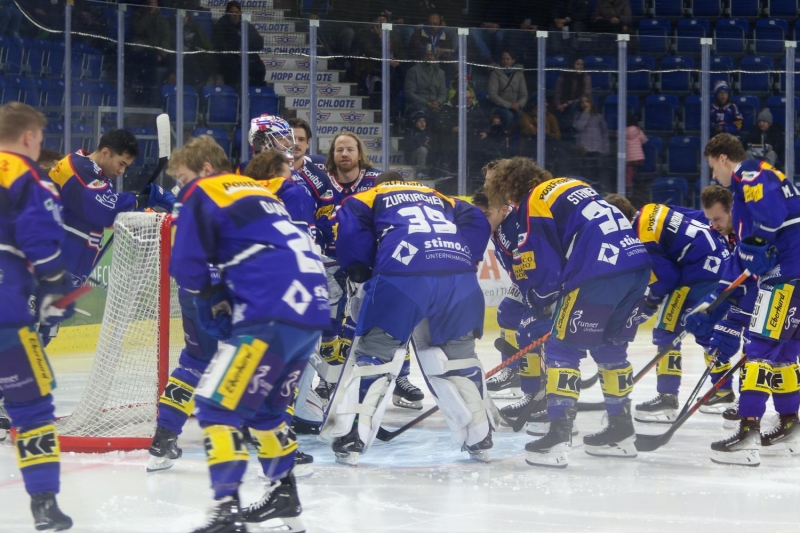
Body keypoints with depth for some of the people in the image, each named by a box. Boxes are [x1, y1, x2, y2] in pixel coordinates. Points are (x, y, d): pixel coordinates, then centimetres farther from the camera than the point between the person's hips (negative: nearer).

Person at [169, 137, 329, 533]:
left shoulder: (201, 194, 4)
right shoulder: (256, 191, 28)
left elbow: (187, 267, -4)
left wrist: (209, 295, 16)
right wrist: (223, 300, 20)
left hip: (274, 313, -8)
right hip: (314, 309, 8)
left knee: (218, 403, -7)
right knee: (264, 405, 25)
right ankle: (284, 496, 31)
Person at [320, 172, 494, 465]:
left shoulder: (369, 197, 27)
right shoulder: (440, 198, 37)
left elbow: (350, 224, 7)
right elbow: (477, 223, 21)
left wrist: (359, 269, 18)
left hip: (401, 276, -3)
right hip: (458, 278, 3)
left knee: (374, 351, 9)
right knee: (457, 351, 22)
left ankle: (349, 439, 3)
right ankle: (480, 437, 23)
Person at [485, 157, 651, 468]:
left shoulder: (534, 203, 2)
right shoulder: (573, 186, 27)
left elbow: (541, 269, -3)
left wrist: (540, 317, 11)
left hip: (600, 273, -8)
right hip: (638, 264, 8)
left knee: (562, 348, 0)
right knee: (611, 346, 22)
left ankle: (558, 437, -7)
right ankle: (621, 431, 29)